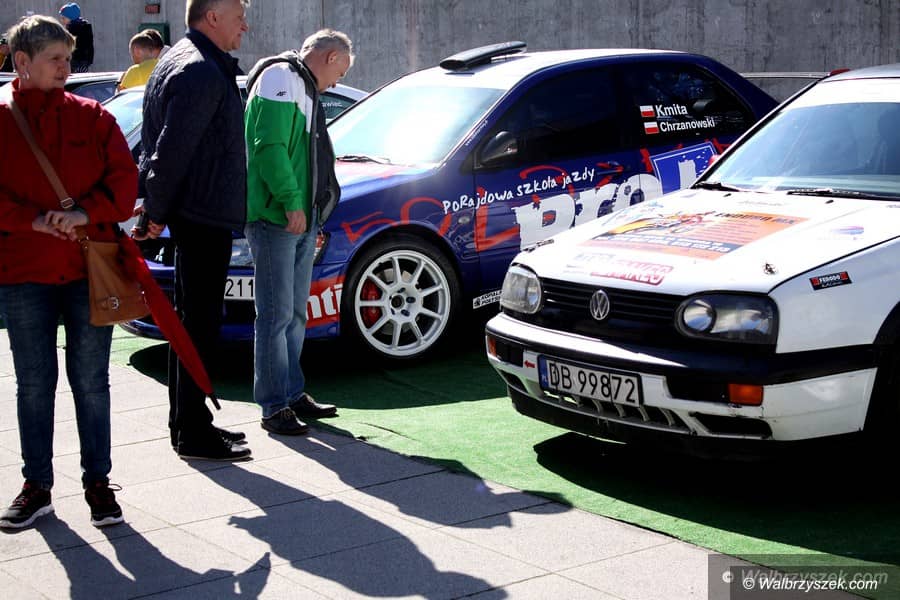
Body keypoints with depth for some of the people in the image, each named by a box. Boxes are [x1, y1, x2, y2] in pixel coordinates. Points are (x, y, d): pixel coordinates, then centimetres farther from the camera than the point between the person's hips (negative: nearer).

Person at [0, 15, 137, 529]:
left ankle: (98, 482, 16)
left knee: (91, 380, 6)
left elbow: (125, 178, 1)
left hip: (90, 268, 1)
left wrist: (85, 213, -15)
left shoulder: (92, 117, 6)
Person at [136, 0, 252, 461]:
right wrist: (158, 210, -13)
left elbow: (161, 143, 20)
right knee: (201, 325, -5)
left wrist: (156, 205, 19)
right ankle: (192, 433, 1)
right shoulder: (203, 72, -17)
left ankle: (187, 420, 26)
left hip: (193, 213, 11)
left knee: (191, 320, 16)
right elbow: (171, 149, -22)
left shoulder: (179, 61, 17)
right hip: (205, 216, -11)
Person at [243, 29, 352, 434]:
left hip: (302, 219, 10)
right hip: (276, 218, -10)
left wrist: (315, 213, 18)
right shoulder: (280, 79, -9)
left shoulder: (304, 88, 23)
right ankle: (274, 407, -3)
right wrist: (290, 201, -22)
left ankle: (294, 393, 24)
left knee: (294, 313, 15)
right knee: (277, 315, -7)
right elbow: (269, 146, -20)